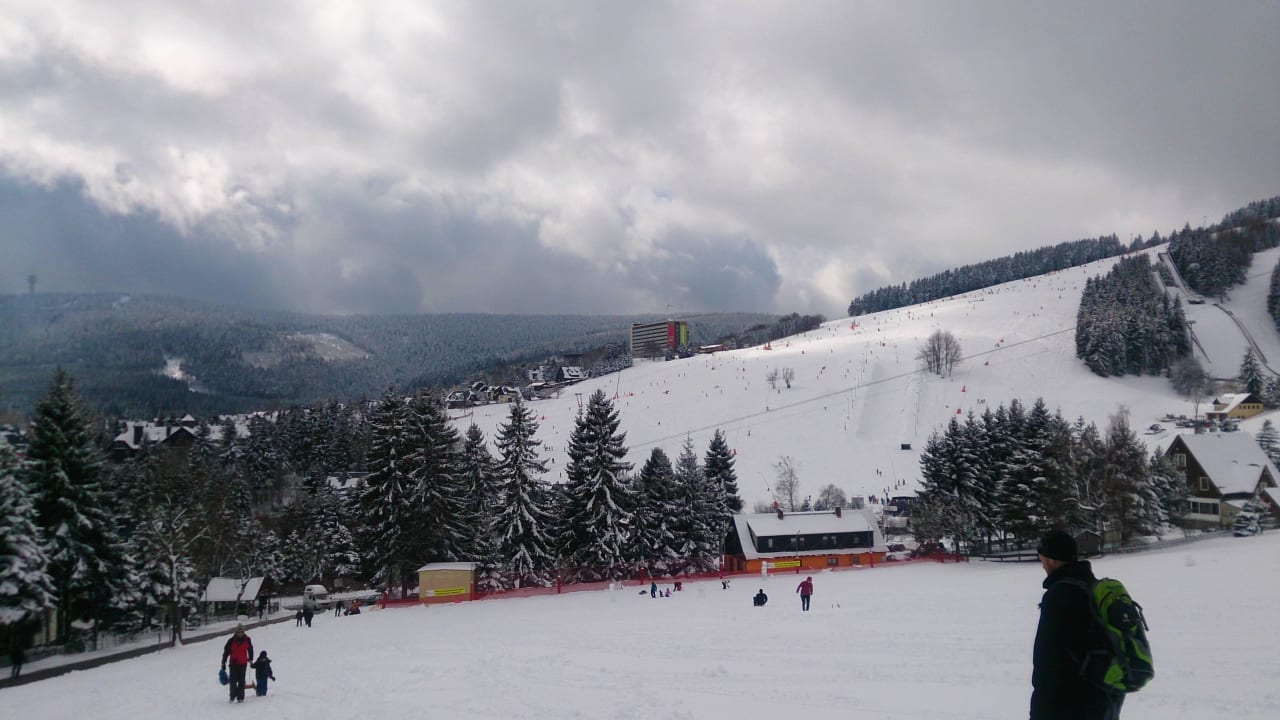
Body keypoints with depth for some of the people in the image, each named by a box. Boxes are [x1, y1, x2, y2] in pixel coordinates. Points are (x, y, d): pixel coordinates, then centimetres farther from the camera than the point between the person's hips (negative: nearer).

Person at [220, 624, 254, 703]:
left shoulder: (247, 640, 1)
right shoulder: (231, 641, -3)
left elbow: (250, 649, 18)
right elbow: (226, 651, 1)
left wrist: (250, 658, 20)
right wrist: (223, 663, -1)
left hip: (243, 663, 0)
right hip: (234, 663, 0)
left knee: (241, 681, 0)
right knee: (233, 680, -4)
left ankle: (240, 697, 3)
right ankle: (232, 696, 10)